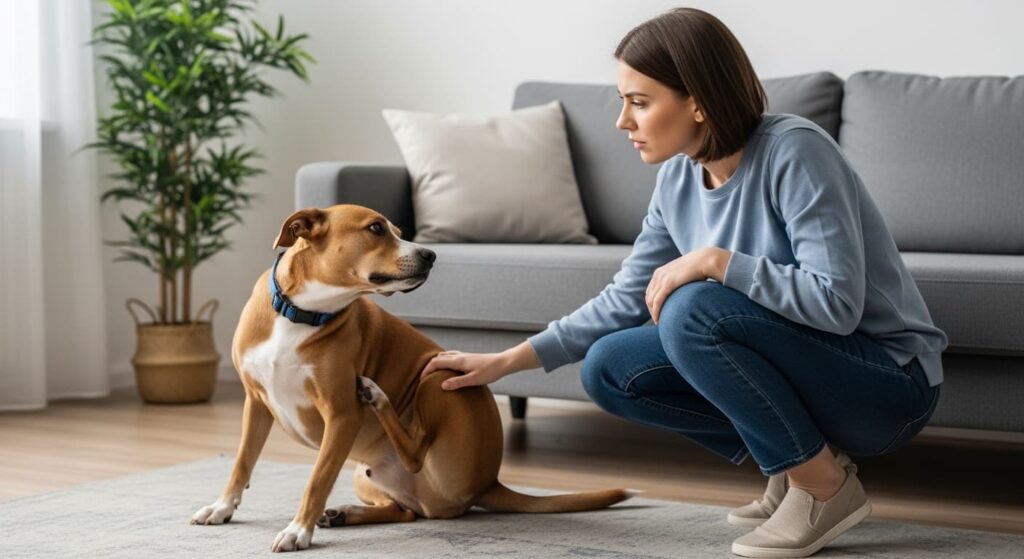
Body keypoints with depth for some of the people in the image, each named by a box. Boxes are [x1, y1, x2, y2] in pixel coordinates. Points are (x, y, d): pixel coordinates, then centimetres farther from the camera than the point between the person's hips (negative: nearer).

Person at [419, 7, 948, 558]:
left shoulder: (794, 151, -21)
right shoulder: (679, 179, 1)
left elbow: (836, 302, -28)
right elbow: (625, 300, 9)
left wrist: (712, 260, -26)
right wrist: (504, 362, 6)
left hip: (888, 380, -7)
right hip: (794, 359, 8)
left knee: (693, 310, -29)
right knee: (607, 368, -3)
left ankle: (824, 484, -12)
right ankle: (794, 458, 5)